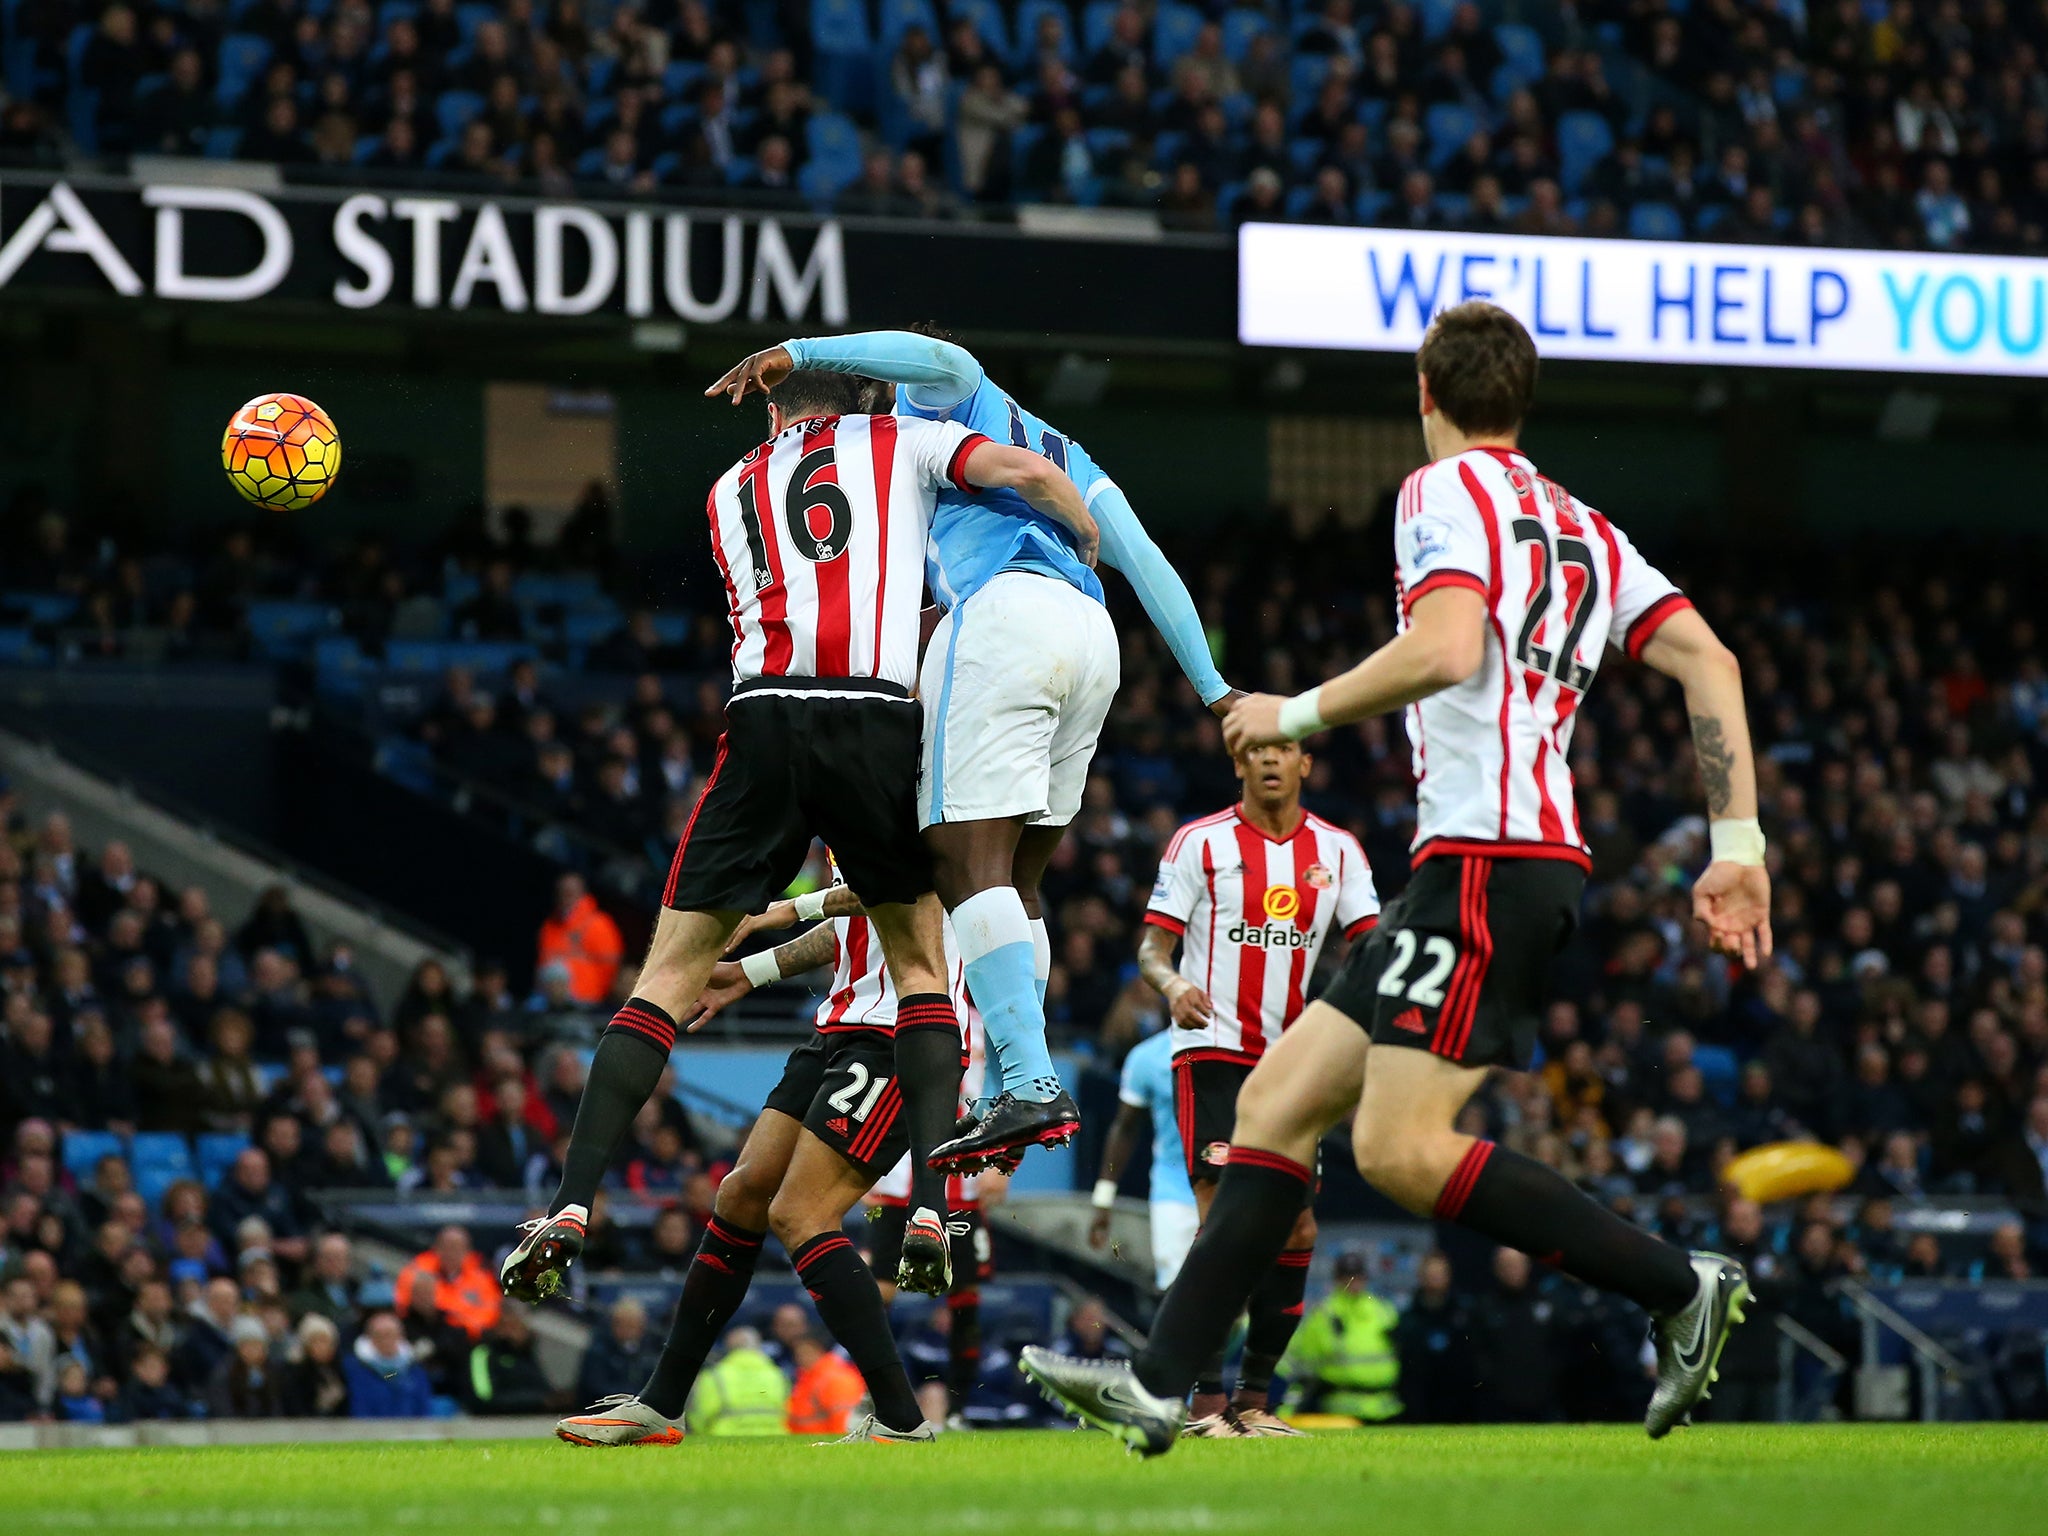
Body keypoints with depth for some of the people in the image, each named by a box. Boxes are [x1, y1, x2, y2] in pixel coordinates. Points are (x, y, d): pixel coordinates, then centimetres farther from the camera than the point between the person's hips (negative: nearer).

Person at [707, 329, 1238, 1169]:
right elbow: (1143, 560, 27)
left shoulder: (946, 400, 19)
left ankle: (1032, 1088, -28)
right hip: (1091, 636, 8)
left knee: (971, 864, -14)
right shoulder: (1064, 454, 36)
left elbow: (941, 358, -7)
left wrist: (797, 352, -10)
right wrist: (1210, 685, 23)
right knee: (1010, 878, 14)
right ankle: (1019, 1091, 5)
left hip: (1003, 608, -8)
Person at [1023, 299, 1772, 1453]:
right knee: (1277, 1101, 7)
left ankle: (1680, 1286, -11)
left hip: (1485, 859, -9)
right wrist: (1739, 848, 9)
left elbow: (1448, 648, -20)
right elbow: (1709, 662, 12)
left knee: (1402, 1147, -15)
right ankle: (1161, 1386, 3)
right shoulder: (1584, 529, 21)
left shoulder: (1447, 489, -3)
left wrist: (1299, 714, -7)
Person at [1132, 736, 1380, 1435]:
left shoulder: (1337, 850, 9)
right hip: (1213, 1051, -5)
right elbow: (1151, 947, -3)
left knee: (1297, 1230, 4)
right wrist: (1173, 985, -25)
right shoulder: (1200, 843, -1)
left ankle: (1254, 1397, 16)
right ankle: (1206, 1399, -19)